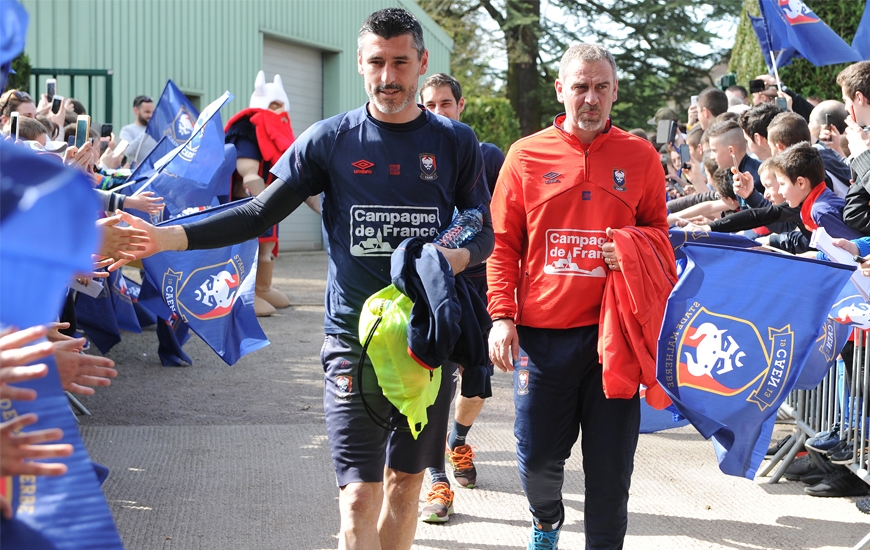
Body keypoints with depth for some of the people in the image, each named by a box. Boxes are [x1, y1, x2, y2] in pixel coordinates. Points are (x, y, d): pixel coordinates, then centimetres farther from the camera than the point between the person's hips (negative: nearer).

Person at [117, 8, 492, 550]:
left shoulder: (455, 142, 3)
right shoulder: (329, 139, 0)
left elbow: (485, 231, 8)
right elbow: (260, 214, 1)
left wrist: (459, 255, -16)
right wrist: (169, 236, -10)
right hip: (354, 338, -2)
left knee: (406, 481, 14)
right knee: (359, 496, -7)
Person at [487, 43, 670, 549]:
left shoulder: (640, 156, 5)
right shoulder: (526, 155, 3)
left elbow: (660, 232, 14)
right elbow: (504, 244, 5)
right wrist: (502, 316, -3)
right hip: (541, 331, 0)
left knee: (610, 461, 4)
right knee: (537, 453, 8)